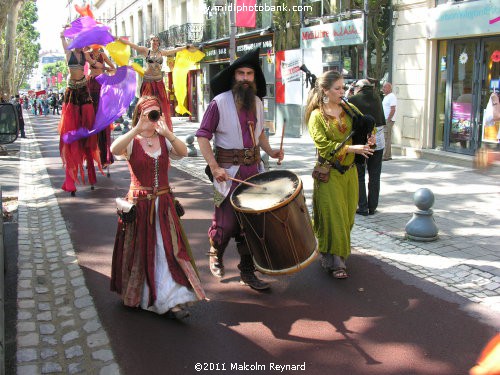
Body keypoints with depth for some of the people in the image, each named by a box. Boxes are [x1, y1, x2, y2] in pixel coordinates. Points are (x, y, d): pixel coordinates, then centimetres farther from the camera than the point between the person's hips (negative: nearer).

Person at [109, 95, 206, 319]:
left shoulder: (164, 141, 5)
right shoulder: (131, 142, -4)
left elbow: (183, 152, -14)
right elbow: (114, 150, -27)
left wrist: (167, 133, -27)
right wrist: (137, 129, -34)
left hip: (163, 204, 3)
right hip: (139, 204, -2)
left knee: (168, 249, -2)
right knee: (141, 250, 9)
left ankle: (172, 302, 2)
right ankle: (135, 295, 32)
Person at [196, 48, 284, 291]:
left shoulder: (257, 102, 9)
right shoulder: (220, 102, -10)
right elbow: (203, 136, -11)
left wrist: (270, 151, 5)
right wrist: (214, 167, -21)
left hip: (253, 168, 5)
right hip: (229, 171, -5)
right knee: (227, 221, 0)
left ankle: (247, 271, 21)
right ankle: (215, 255, 32)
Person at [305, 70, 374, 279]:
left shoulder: (349, 109, 9)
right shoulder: (317, 116, -7)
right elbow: (324, 146, -17)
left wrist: (369, 138, 0)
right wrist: (351, 149, -23)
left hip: (349, 171, 6)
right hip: (329, 174, -6)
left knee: (347, 215, 12)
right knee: (333, 215, -5)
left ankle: (340, 252, 31)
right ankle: (334, 261, 1)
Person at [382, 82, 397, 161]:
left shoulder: (391, 96, -11)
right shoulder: (385, 97, 19)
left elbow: (393, 110, -18)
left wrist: (388, 120, -21)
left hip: (388, 120, -10)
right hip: (384, 120, 10)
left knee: (387, 138, -9)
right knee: (386, 138, 11)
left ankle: (385, 156, -8)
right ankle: (388, 155, 16)